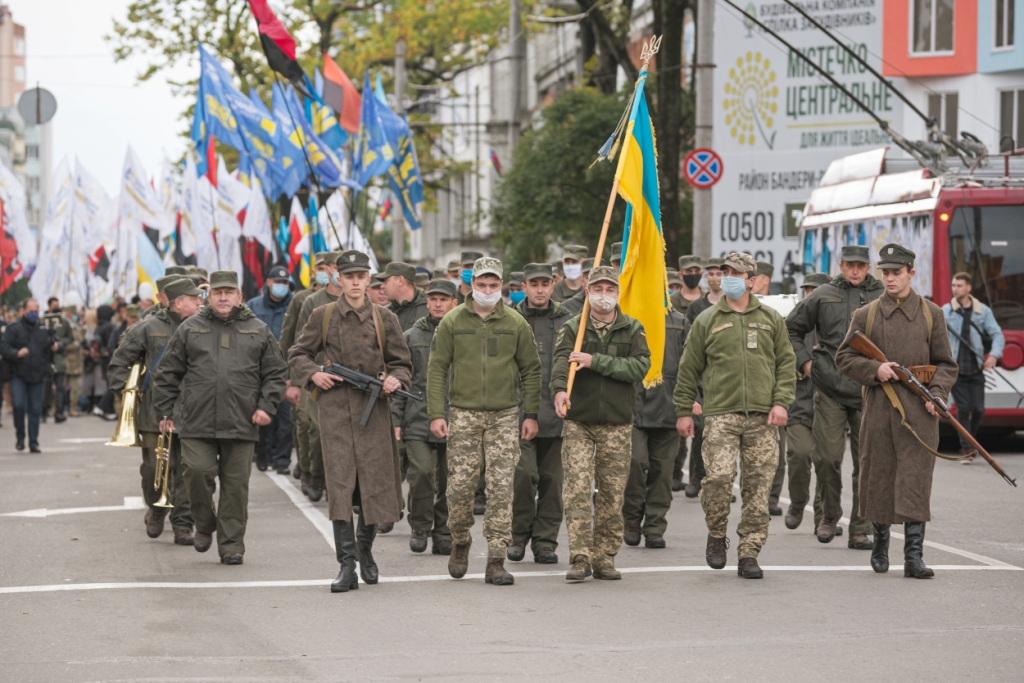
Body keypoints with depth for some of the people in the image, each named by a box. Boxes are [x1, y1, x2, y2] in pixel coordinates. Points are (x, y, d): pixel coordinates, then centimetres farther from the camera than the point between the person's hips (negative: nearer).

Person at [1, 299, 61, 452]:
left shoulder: (44, 328, 8)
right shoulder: (14, 328, -1)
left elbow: (53, 344, 16)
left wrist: (56, 347, -8)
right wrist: (17, 353, -26)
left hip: (37, 376, 3)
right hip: (18, 375, -2)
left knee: (35, 410, 5)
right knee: (18, 405, -14)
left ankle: (33, 443, 13)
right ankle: (20, 437, 7)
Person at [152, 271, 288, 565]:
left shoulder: (258, 331, 10)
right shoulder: (190, 329, 9)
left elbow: (275, 372, 12)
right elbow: (168, 372, 11)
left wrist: (266, 406, -1)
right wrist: (163, 411, 7)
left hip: (241, 424, 1)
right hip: (197, 422, 0)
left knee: (236, 484, 1)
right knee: (198, 472, -12)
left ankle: (231, 545, 9)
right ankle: (205, 524, 16)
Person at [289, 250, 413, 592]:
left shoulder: (384, 319, 8)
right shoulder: (323, 316, 6)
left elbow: (402, 362, 12)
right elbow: (297, 354, 14)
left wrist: (395, 379, -10)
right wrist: (313, 374, -6)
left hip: (374, 408, 1)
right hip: (336, 407, -1)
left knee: (375, 482, 5)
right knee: (340, 483, -9)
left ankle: (365, 550, 29)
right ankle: (346, 566, -10)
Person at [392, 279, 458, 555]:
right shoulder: (411, 337, 9)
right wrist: (396, 419, 2)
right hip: (418, 419, -1)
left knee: (449, 480, 3)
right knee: (421, 472, -13)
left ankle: (443, 535, 15)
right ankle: (420, 528, 5)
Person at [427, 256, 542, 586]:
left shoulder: (515, 323, 5)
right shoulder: (453, 321, 3)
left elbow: (531, 370, 10)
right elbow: (437, 368, 2)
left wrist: (531, 414, 4)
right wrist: (436, 413, -6)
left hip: (504, 416, 1)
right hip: (463, 414, 0)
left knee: (501, 488, -5)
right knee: (460, 486, -2)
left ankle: (496, 561, -1)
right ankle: (460, 542, 24)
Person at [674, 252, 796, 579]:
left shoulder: (771, 320, 13)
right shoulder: (707, 321, 9)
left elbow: (786, 363, 12)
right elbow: (689, 369, 12)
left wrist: (781, 402, -1)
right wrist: (684, 410, 9)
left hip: (762, 417, 1)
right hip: (720, 414, -1)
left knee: (758, 487, 0)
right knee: (718, 476, -18)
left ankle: (749, 554, 8)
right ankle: (716, 535, 6)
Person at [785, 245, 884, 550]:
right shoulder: (823, 296, 9)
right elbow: (791, 329, 19)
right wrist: (804, 361, 9)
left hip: (869, 393, 0)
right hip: (830, 390, 0)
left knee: (866, 462, 1)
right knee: (827, 456, -5)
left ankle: (860, 531, 8)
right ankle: (829, 515, 18)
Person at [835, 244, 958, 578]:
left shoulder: (932, 314, 8)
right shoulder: (866, 315, 8)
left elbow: (945, 363, 10)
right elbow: (844, 358, 8)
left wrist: (937, 394, -8)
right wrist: (874, 369, -9)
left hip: (919, 412, -1)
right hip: (878, 407, 1)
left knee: (915, 481, -7)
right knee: (877, 476, 7)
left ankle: (914, 556, -8)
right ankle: (879, 543, 26)